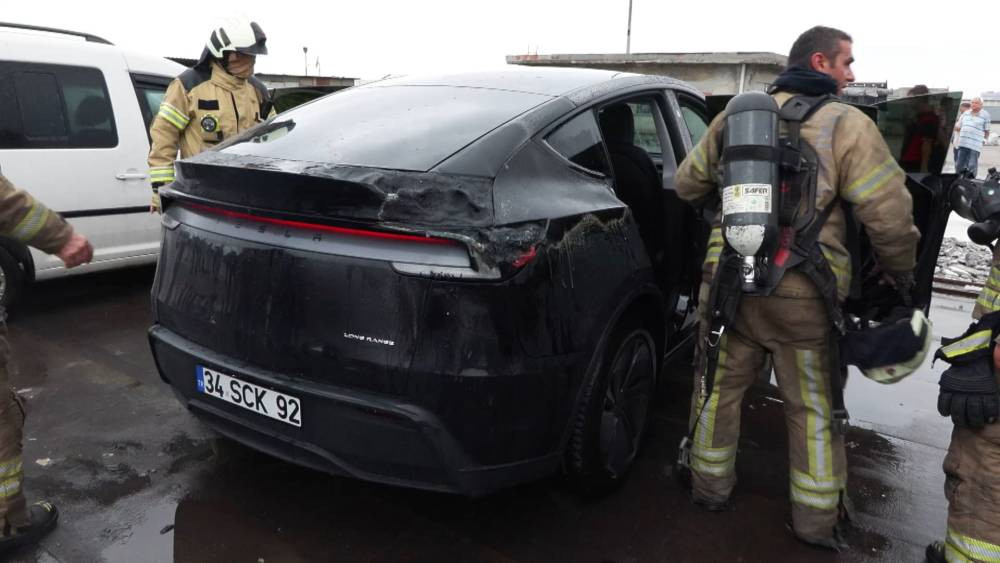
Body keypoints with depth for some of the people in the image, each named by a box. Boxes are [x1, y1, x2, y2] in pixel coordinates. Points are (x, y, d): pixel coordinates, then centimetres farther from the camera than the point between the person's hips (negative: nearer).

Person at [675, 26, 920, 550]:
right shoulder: (847, 125, -7)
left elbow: (687, 183, 15)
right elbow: (890, 214, -8)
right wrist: (901, 272, 10)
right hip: (804, 298, -2)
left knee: (718, 388, 20)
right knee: (814, 409, 14)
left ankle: (709, 486, 34)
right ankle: (817, 519, 28)